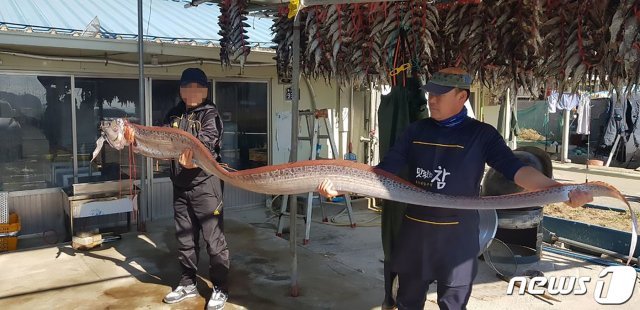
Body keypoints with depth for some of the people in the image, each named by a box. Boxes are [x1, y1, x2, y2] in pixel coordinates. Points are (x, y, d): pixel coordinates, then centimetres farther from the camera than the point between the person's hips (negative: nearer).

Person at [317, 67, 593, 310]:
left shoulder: (481, 135, -5)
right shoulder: (416, 130, 4)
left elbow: (514, 168, -16)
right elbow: (384, 170, 0)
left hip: (457, 236, -3)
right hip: (414, 232, 3)